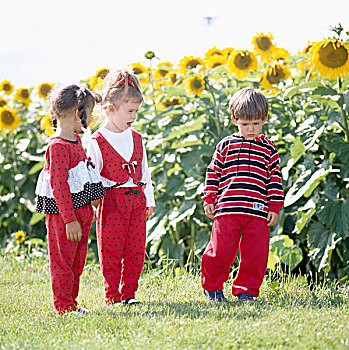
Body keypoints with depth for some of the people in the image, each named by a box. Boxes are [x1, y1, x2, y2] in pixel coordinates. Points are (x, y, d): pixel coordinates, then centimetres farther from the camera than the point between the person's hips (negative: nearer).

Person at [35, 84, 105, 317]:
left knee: (77, 262, 15)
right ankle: (63, 307, 7)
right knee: (63, 262, 0)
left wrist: (89, 206, 26)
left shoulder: (75, 140, 11)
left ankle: (71, 303, 23)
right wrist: (70, 220, -23)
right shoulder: (58, 146, -19)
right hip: (62, 214, -9)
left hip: (80, 211, 9)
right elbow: (59, 186, -22)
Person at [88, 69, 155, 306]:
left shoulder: (136, 138, 10)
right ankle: (113, 295, 9)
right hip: (112, 202, -5)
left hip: (137, 201, 5)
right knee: (111, 251, 0)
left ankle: (129, 292, 15)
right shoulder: (98, 141, -5)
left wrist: (149, 200, 17)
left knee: (136, 250, 5)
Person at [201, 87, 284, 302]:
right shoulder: (226, 146, 10)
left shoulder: (269, 150, 12)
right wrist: (209, 199, 6)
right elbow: (213, 173, 13)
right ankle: (212, 287, 17)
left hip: (258, 212, 1)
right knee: (220, 250, -2)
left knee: (255, 254, 0)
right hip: (227, 210, -1)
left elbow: (275, 180, 12)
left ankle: (246, 291, 14)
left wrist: (275, 207, 6)